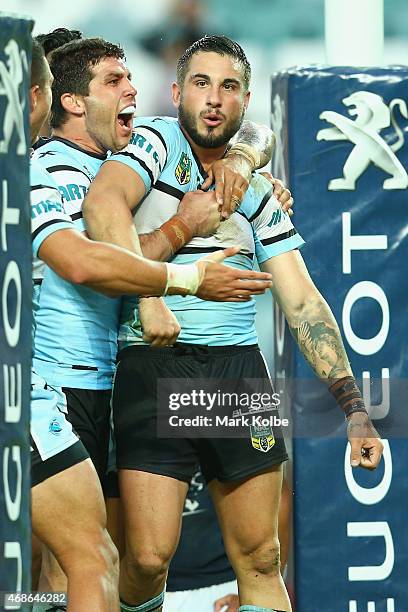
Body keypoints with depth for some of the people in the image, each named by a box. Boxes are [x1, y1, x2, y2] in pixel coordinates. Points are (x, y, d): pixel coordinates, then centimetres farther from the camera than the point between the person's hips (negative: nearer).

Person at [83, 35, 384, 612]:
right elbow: (103, 202, -22)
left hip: (238, 371, 5)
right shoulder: (156, 143, 0)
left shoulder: (258, 191, 15)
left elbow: (303, 303, 13)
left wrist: (354, 407, 4)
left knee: (260, 560, 3)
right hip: (154, 369, -5)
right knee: (148, 558, -11)